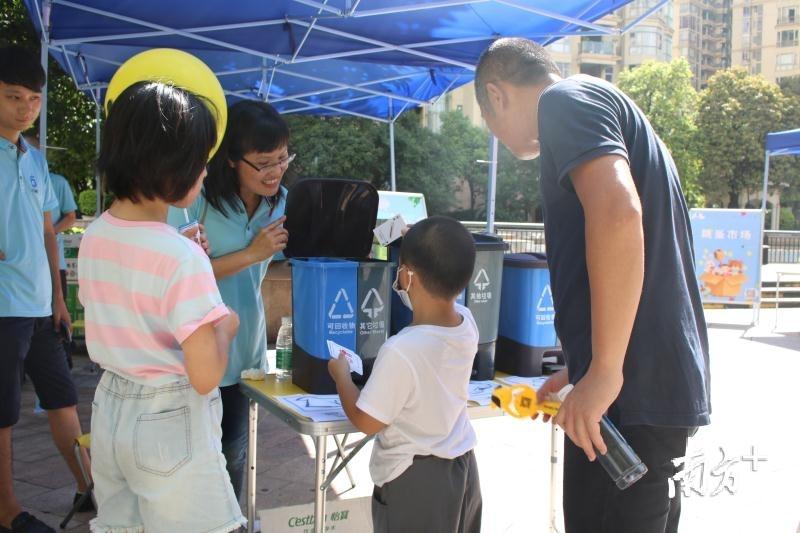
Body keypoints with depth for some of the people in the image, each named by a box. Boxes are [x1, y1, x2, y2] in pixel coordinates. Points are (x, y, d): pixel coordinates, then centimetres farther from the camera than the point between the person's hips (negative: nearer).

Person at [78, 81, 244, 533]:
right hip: (171, 422, -7)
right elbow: (205, 377, -23)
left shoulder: (94, 237, -1)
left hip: (111, 410, 7)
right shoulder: (182, 256, -23)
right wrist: (226, 326, -4)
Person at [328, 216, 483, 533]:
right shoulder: (467, 323, -11)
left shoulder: (401, 351, -30)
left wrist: (341, 375, -1)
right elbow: (435, 306, 15)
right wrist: (411, 243, 18)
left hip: (412, 481, -7)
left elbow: (367, 422, -17)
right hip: (462, 467, 7)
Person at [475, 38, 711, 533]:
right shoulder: (616, 111, 23)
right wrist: (581, 369, 27)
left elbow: (618, 212, -25)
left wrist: (604, 372, -23)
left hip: (631, 392, -10)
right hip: (666, 381, 10)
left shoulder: (566, 99, -6)